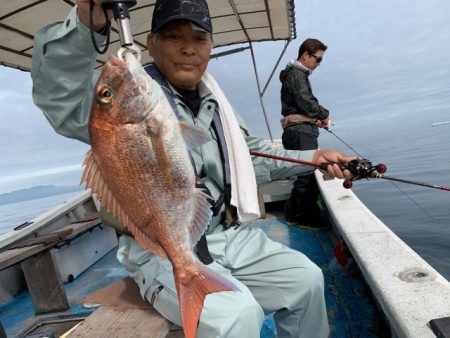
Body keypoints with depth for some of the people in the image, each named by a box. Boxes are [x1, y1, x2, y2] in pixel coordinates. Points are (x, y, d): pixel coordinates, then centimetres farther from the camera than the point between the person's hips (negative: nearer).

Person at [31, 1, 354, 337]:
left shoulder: (217, 105, 12)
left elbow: (256, 156, 20)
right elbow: (60, 99, -31)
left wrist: (314, 157, 12)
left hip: (233, 236, 7)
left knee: (307, 279, 9)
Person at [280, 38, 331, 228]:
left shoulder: (299, 74, 27)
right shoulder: (296, 74, -6)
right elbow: (306, 103, -17)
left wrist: (315, 118, 8)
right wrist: (324, 114, 0)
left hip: (300, 130, 10)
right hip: (300, 131, -10)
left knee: (305, 174, 11)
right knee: (309, 173, -9)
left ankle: (293, 214, 18)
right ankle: (308, 218, -1)